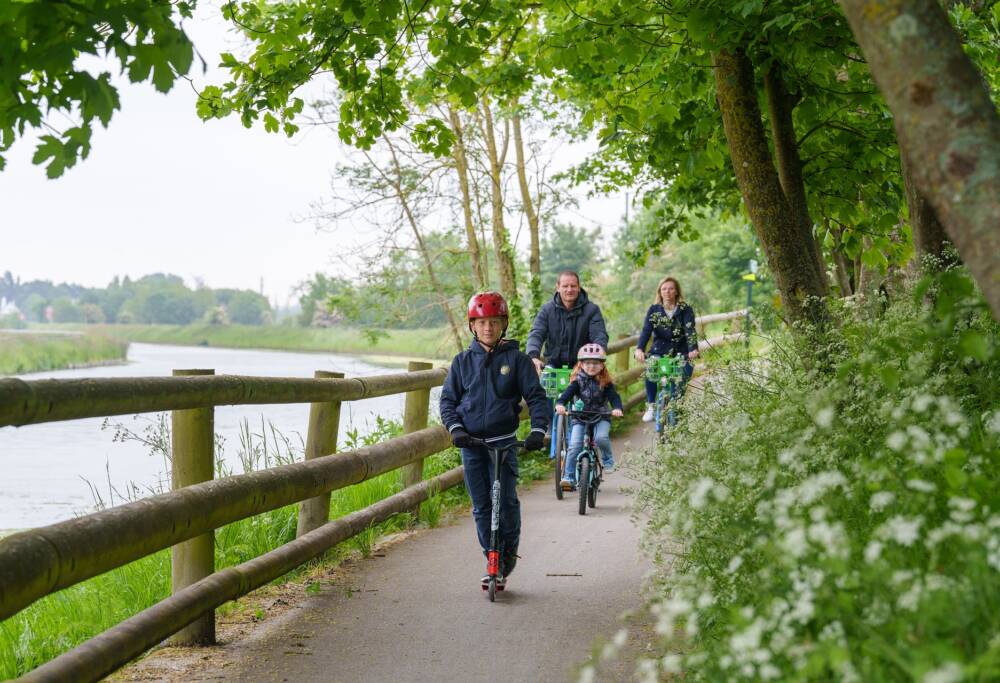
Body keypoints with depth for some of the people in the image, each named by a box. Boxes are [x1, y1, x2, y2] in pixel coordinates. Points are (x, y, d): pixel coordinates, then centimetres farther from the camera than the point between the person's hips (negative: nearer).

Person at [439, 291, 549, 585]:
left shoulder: (516, 359, 1)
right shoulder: (463, 361, 7)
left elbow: (536, 396, -1)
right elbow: (448, 398, 7)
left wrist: (538, 429, -14)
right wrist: (455, 428, -10)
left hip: (504, 441, -2)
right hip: (471, 442, 2)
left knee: (506, 500, -12)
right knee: (481, 506, 4)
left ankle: (510, 550, 12)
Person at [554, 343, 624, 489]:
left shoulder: (605, 382, -2)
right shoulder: (578, 381, -3)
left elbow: (614, 396, -13)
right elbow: (567, 394, -15)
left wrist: (617, 408, -35)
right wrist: (560, 404, -37)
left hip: (601, 417, -1)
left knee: (601, 438, -28)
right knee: (574, 446, -14)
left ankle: (607, 458, 3)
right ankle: (568, 477, -9)